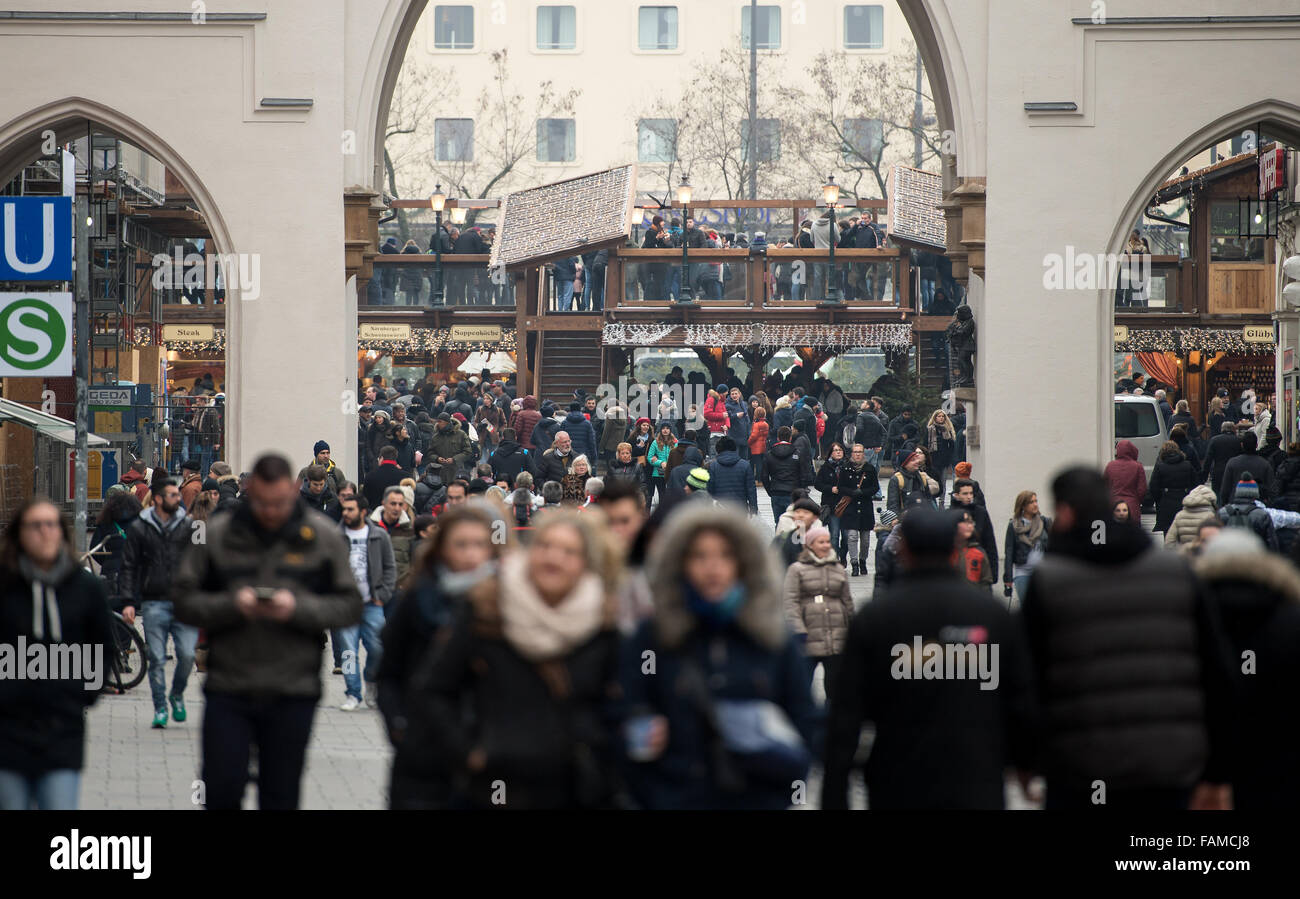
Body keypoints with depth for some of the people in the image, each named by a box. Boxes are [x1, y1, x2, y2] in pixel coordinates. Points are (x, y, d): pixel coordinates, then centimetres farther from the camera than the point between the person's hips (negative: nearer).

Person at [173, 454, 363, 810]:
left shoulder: (323, 537, 2)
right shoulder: (217, 535, 3)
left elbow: (350, 606, 0)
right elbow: (183, 600, 1)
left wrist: (298, 608, -16)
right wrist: (232, 605, -16)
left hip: (293, 694, 0)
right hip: (228, 690, 0)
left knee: (281, 796, 5)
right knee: (222, 787, -3)